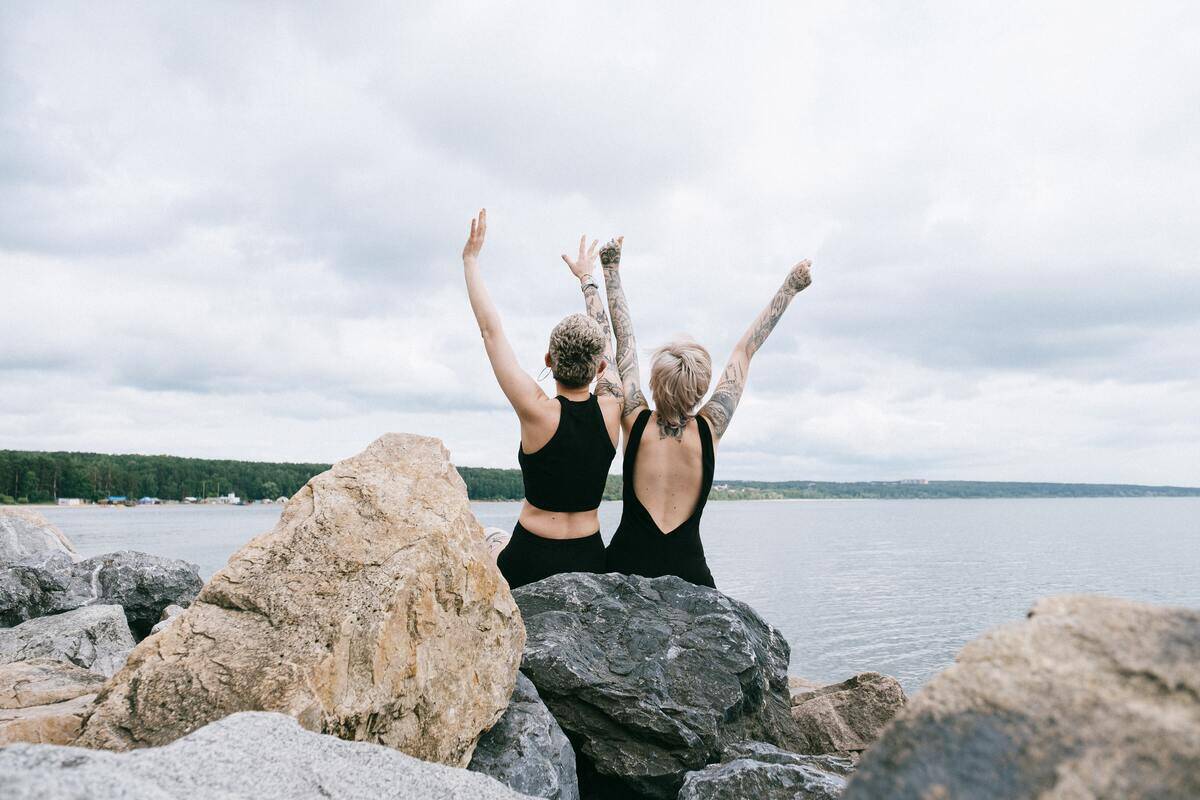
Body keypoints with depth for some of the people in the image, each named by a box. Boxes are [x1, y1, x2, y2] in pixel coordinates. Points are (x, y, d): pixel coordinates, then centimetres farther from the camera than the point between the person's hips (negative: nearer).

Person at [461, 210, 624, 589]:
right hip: (591, 563, 3)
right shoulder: (611, 409, -8)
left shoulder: (539, 412, -18)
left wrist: (471, 259, 1)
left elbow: (491, 330, -10)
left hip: (530, 567, -3)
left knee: (490, 541, 28)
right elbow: (604, 337, 10)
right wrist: (587, 277, 24)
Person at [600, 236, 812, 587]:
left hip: (626, 563, 0)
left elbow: (625, 339, 2)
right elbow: (745, 351, 3)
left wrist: (611, 270, 12)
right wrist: (790, 287, 15)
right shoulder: (709, 429, -6)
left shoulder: (636, 421, -6)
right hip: (688, 570, 0)